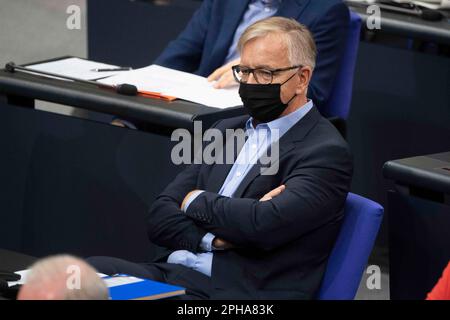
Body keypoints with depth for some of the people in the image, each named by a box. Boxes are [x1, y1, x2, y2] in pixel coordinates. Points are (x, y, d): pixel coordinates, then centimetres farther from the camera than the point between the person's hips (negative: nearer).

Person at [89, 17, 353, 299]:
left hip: (246, 290, -7)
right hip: (172, 275, 7)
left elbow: (267, 224, -19)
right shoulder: (227, 131, 21)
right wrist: (212, 239, -8)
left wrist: (197, 201, -2)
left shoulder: (327, 153, -2)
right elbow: (160, 219, 13)